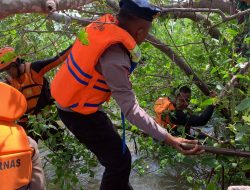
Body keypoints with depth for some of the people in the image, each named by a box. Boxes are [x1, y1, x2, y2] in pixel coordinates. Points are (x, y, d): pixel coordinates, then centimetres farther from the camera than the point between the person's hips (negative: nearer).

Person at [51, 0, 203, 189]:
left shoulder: (104, 23, -11)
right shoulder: (115, 59, -34)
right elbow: (131, 110, -34)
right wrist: (168, 138, -34)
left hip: (70, 101, 9)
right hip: (79, 113, -9)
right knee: (120, 161, 1)